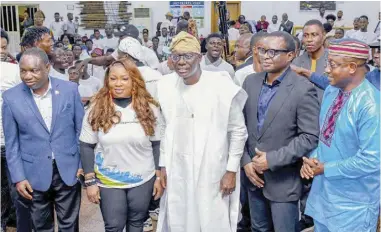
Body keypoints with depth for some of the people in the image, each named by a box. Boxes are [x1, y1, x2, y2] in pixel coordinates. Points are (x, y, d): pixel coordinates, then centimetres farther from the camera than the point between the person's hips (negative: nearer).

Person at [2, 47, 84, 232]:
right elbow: (12, 143, -1)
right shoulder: (11, 98, -6)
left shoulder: (70, 89, -6)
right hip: (34, 174, 1)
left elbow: (80, 129, 1)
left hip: (68, 170, 0)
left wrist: (83, 164, 0)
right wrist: (18, 177, -5)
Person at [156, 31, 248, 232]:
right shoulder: (166, 86, -1)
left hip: (212, 172, -4)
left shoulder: (221, 86, -13)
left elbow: (238, 131, -6)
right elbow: (166, 130, 9)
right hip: (177, 171, 4)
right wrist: (163, 166, 9)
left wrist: (231, 170, -6)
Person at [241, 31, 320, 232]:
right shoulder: (251, 81, 2)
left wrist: (272, 160, -18)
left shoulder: (303, 90, -14)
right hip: (252, 173, 5)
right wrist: (246, 161, -3)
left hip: (283, 180, -5)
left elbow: (310, 137, -16)